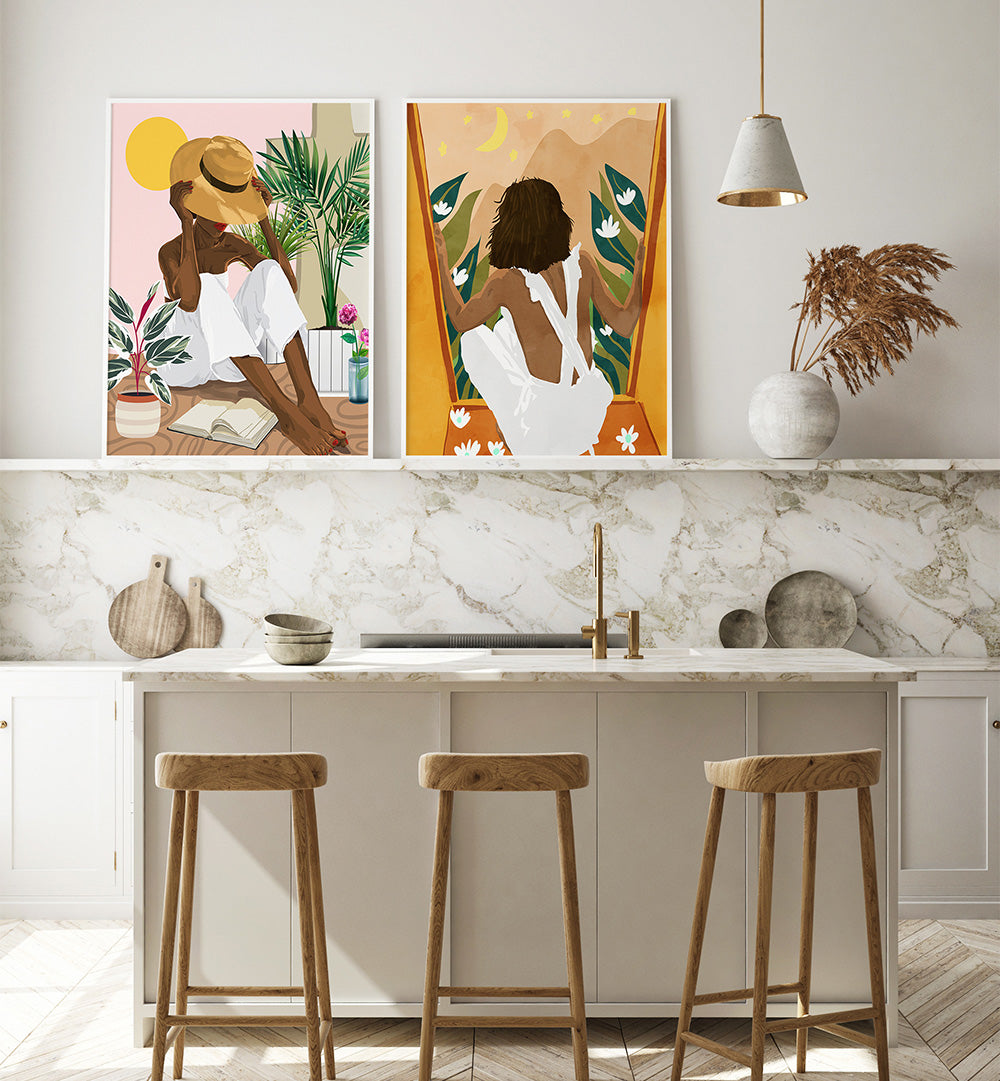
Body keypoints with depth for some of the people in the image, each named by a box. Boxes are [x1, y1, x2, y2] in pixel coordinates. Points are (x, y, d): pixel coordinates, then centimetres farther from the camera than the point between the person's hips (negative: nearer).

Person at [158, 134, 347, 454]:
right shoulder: (171, 252, -12)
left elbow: (288, 285, -9)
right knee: (207, 284, -34)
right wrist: (187, 223, -30)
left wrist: (263, 219, -9)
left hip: (228, 364, 5)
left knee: (268, 270, -18)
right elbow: (188, 300, -34)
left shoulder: (234, 246, 6)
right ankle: (284, 410, -44)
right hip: (182, 365, -5)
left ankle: (308, 398, -35)